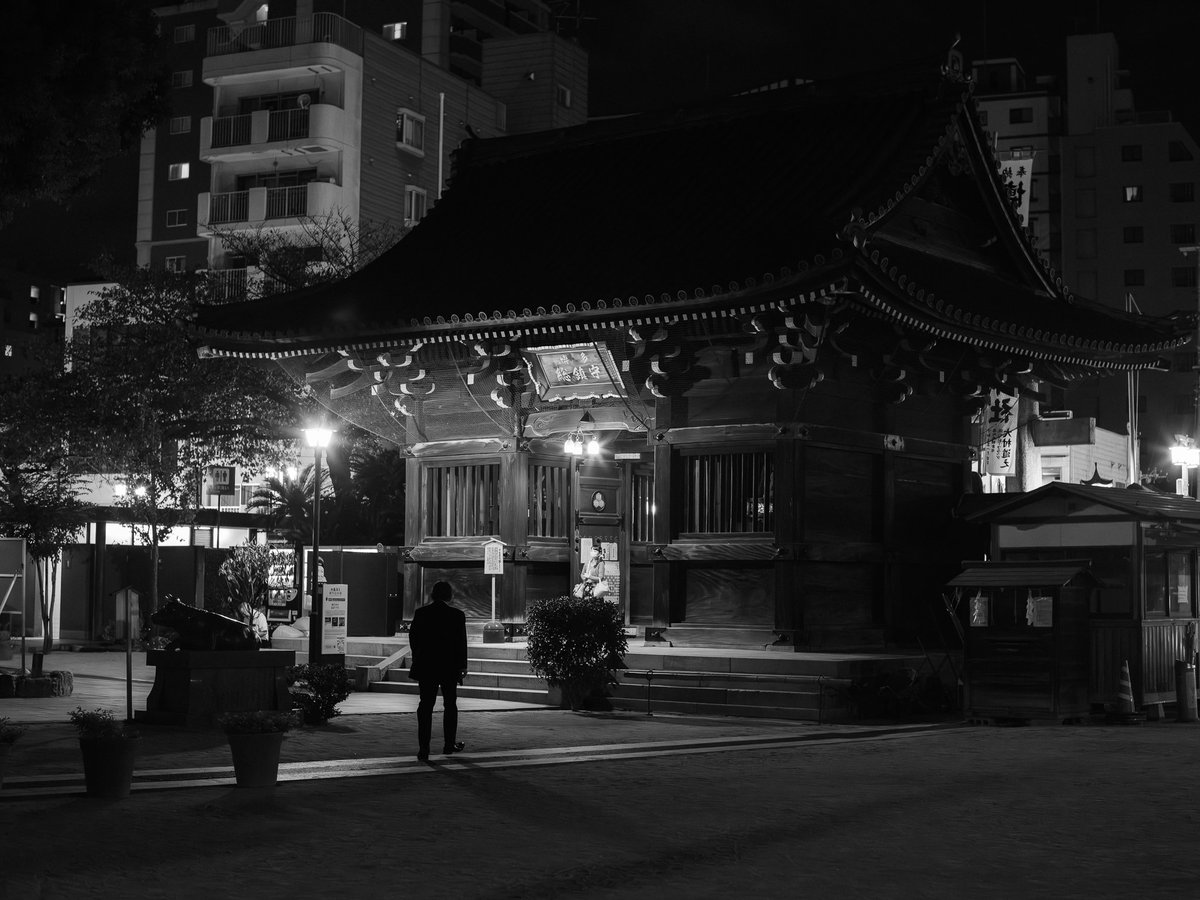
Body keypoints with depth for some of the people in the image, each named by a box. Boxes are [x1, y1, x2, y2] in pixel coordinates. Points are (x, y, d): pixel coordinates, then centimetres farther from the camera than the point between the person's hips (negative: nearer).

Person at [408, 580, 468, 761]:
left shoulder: (421, 613, 0)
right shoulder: (457, 615, -6)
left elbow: (413, 638, 5)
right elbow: (461, 643, -5)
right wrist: (462, 665, 3)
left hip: (425, 667, 1)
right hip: (449, 667, -1)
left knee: (425, 706, 2)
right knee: (450, 705, 15)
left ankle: (423, 748, -5)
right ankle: (449, 744, 21)